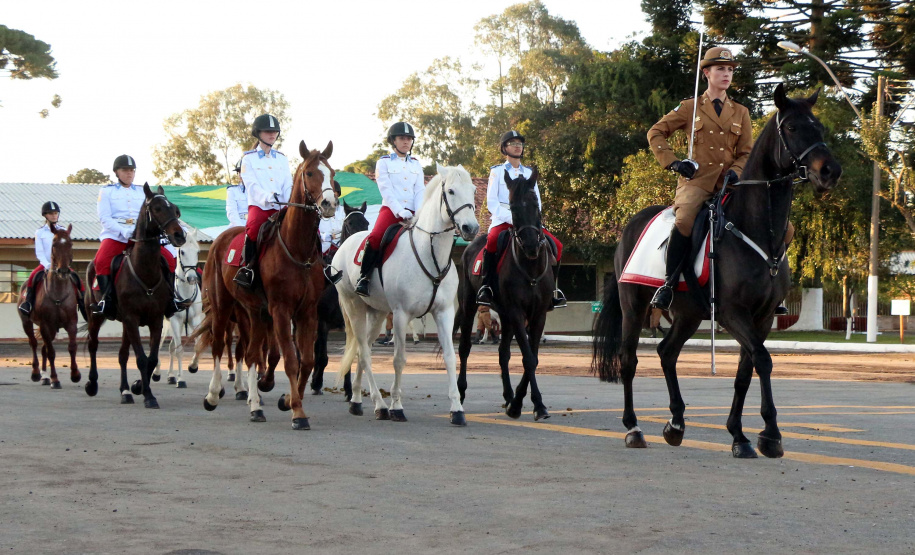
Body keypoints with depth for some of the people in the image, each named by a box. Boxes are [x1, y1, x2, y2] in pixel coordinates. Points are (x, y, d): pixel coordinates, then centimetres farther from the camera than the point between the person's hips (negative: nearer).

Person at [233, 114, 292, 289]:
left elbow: (288, 185, 8)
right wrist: (268, 197, -26)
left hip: (280, 208, 4)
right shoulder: (249, 158, 6)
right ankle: (248, 267, -23)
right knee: (253, 227, -34)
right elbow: (252, 185, -8)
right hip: (258, 205, -4)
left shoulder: (282, 159, 19)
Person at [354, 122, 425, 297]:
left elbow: (420, 191, 8)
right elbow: (386, 190, -6)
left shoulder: (416, 165, 18)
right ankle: (364, 277, -16)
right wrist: (399, 211, -19)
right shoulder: (384, 162, 6)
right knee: (375, 237, -29)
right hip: (390, 210, -4)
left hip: (412, 213, 4)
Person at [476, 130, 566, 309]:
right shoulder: (497, 171, 8)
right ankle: (486, 287, -30)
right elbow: (491, 202, -3)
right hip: (502, 220, -4)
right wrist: (511, 218, -16)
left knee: (556, 246, -14)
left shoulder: (529, 172, 20)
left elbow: (537, 202, 13)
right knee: (493, 240, -38)